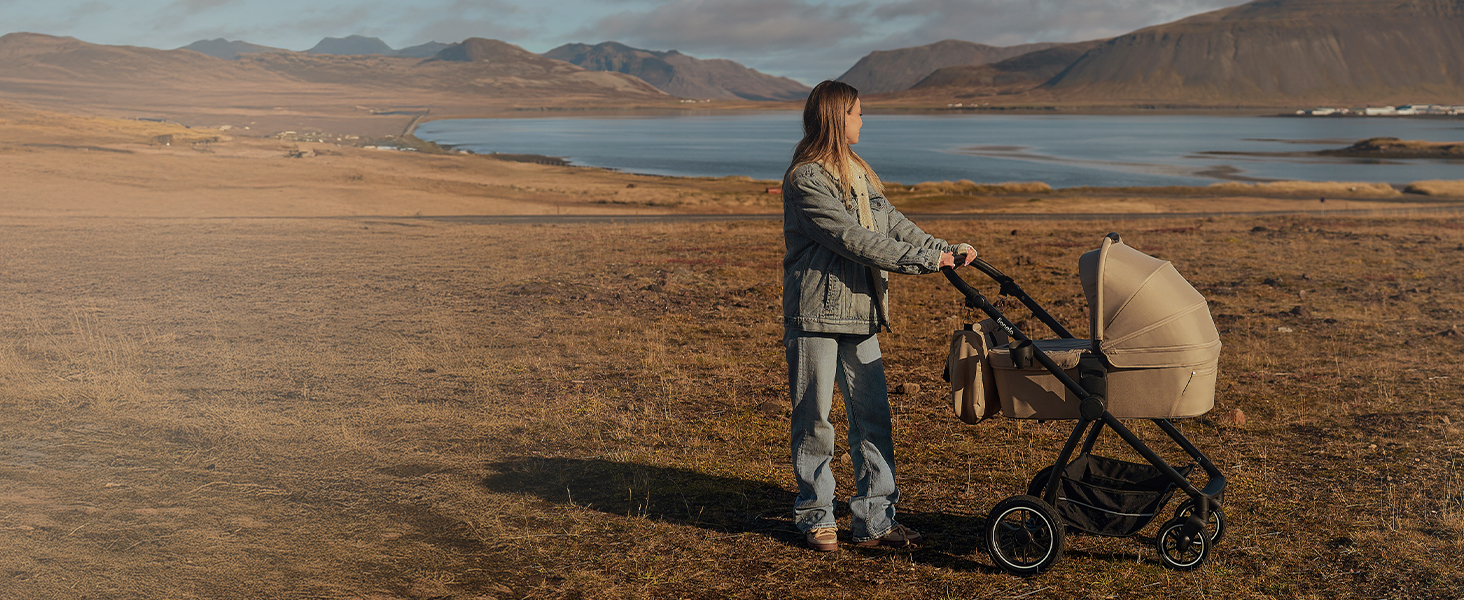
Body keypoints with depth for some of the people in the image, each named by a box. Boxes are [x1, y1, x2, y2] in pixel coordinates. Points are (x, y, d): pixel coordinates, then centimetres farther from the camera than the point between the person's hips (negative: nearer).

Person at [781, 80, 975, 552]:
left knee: (873, 415, 5)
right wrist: (924, 261, -18)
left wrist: (945, 250, 0)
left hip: (859, 313, 8)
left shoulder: (857, 172, 17)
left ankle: (874, 520, 13)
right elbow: (854, 239, -19)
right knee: (814, 418, 2)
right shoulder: (805, 180, -12)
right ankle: (816, 517, 16)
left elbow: (891, 224, 13)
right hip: (815, 314, -8)